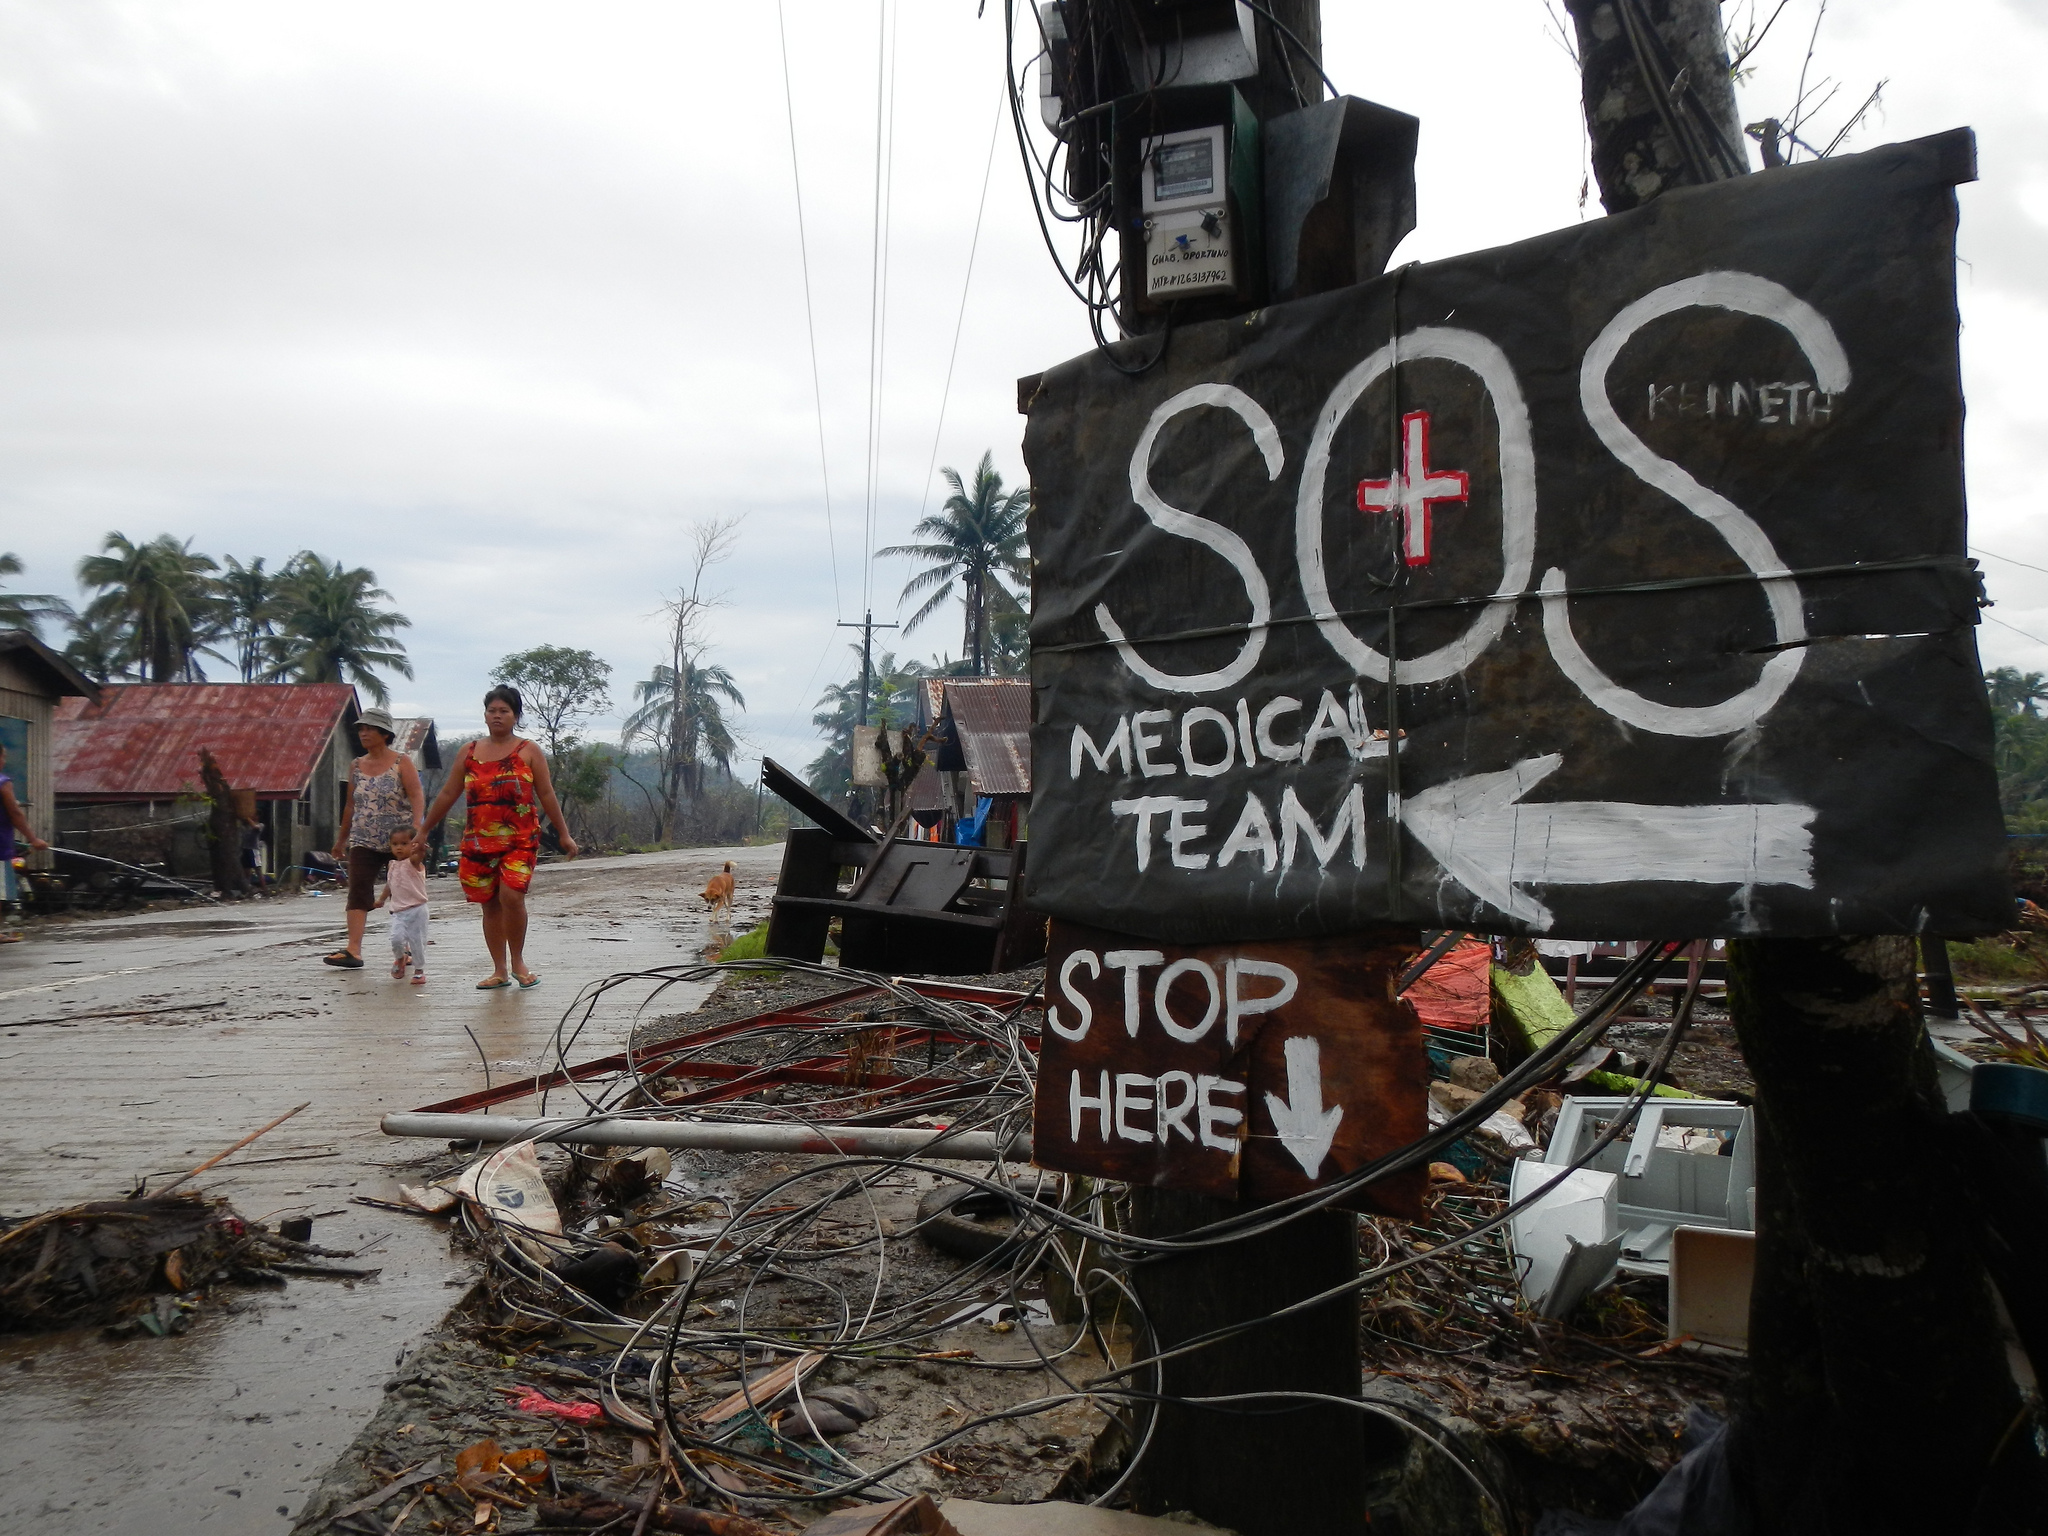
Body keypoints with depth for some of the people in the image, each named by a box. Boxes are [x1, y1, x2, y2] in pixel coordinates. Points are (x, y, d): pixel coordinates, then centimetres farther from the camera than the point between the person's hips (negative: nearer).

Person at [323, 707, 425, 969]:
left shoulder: (402, 763, -2)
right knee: (358, 893, -11)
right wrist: (342, 838, 21)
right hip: (364, 842, 4)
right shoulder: (356, 766, 12)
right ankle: (353, 950, -18)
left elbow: (417, 797, -12)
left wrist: (416, 827, -26)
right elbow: (350, 805, 19)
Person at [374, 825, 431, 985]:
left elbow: (419, 855, -34)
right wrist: (382, 899, 39)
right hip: (398, 911, 5)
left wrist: (420, 849, -57)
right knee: (396, 938, -11)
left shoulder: (413, 862, -8)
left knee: (417, 940, 0)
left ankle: (419, 970, 14)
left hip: (416, 910, -4)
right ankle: (400, 958, 20)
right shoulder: (392, 865, 11)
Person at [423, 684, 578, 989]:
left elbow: (546, 795, 6)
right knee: (490, 904, 6)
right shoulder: (469, 752, 12)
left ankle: (518, 962, 1)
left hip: (520, 840, -3)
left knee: (511, 895, -19)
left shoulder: (529, 751, 5)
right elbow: (448, 795, 17)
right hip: (478, 840, 3)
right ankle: (500, 971, 14)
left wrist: (564, 834, 4)